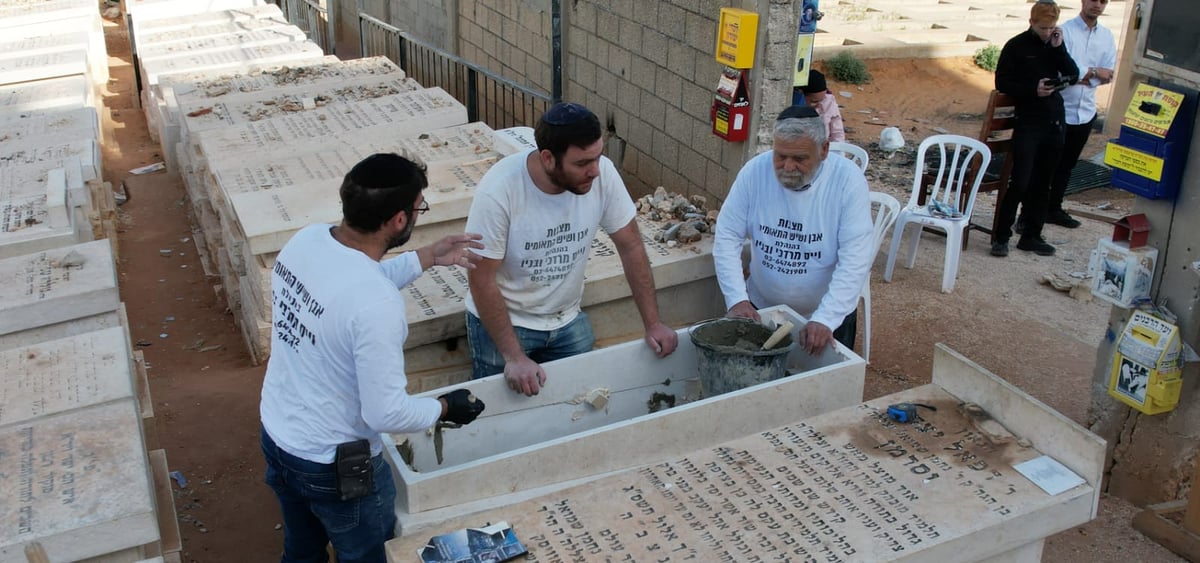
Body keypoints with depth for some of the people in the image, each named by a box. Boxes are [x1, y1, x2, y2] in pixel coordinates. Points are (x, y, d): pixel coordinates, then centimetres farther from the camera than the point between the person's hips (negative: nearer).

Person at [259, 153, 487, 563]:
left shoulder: (306, 240, -11)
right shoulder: (377, 304, -35)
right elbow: (386, 414, -27)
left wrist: (429, 257, 10)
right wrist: (446, 407, -9)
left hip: (276, 435, 7)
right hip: (333, 464, -7)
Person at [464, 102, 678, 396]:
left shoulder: (602, 174, -18)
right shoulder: (499, 192, -28)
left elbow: (630, 246, -6)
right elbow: (481, 280, -22)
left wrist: (653, 324, -8)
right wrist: (514, 357, -24)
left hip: (568, 320, 4)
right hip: (502, 320, -3)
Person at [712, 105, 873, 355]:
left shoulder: (848, 180, -19)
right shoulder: (755, 171, -13)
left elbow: (856, 259, -23)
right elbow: (727, 237, -9)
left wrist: (825, 319, -32)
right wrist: (737, 299, -20)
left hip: (830, 315, -2)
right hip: (760, 308, 2)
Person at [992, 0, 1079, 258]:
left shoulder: (1056, 45, 10)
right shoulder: (1016, 46, -3)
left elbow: (1073, 76, 1)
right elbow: (1002, 83, -4)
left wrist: (1059, 48, -9)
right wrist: (1032, 89, -16)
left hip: (1054, 123, 5)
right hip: (1027, 123, -5)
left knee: (1042, 185, 9)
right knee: (1020, 183, -11)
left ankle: (1032, 236, 17)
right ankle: (1001, 237, -2)